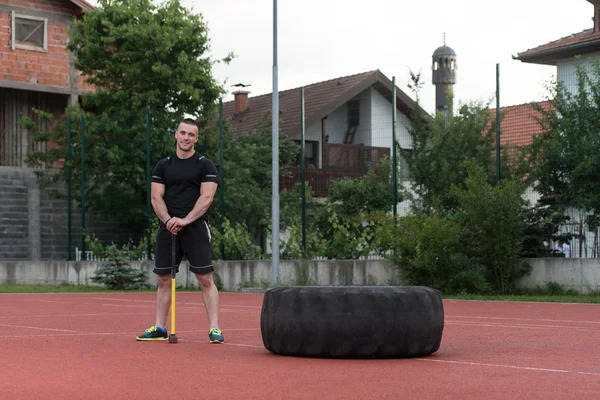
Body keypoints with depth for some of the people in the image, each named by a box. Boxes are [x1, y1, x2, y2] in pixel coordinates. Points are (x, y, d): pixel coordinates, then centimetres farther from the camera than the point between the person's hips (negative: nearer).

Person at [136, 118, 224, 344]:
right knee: (163, 279, 7)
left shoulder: (205, 165, 2)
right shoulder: (163, 166, 12)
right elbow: (156, 198, 5)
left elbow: (206, 197, -7)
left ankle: (214, 329, -9)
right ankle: (159, 328, 15)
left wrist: (185, 220, -18)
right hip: (167, 229, 4)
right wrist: (168, 220, -12)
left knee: (205, 279, -8)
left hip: (196, 228, -3)